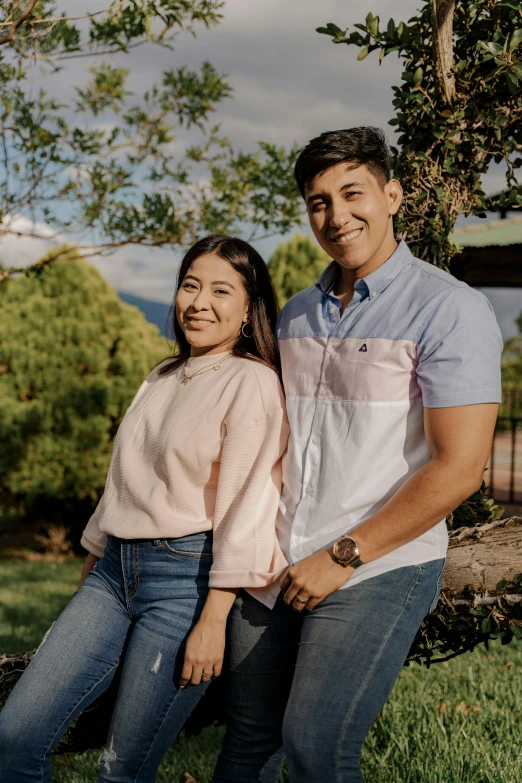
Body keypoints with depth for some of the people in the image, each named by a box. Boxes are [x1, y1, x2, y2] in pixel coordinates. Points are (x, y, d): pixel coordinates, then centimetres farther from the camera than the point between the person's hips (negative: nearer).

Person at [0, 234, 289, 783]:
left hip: (188, 575, -7)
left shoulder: (251, 383, -8)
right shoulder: (163, 379, 16)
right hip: (116, 569, 7)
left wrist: (213, 620, -18)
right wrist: (91, 564, 24)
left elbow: (246, 505, -14)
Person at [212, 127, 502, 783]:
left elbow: (459, 468, -15)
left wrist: (341, 557, -13)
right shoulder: (297, 314, 11)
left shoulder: (449, 310, -10)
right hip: (274, 566, 6)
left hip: (377, 571, -6)